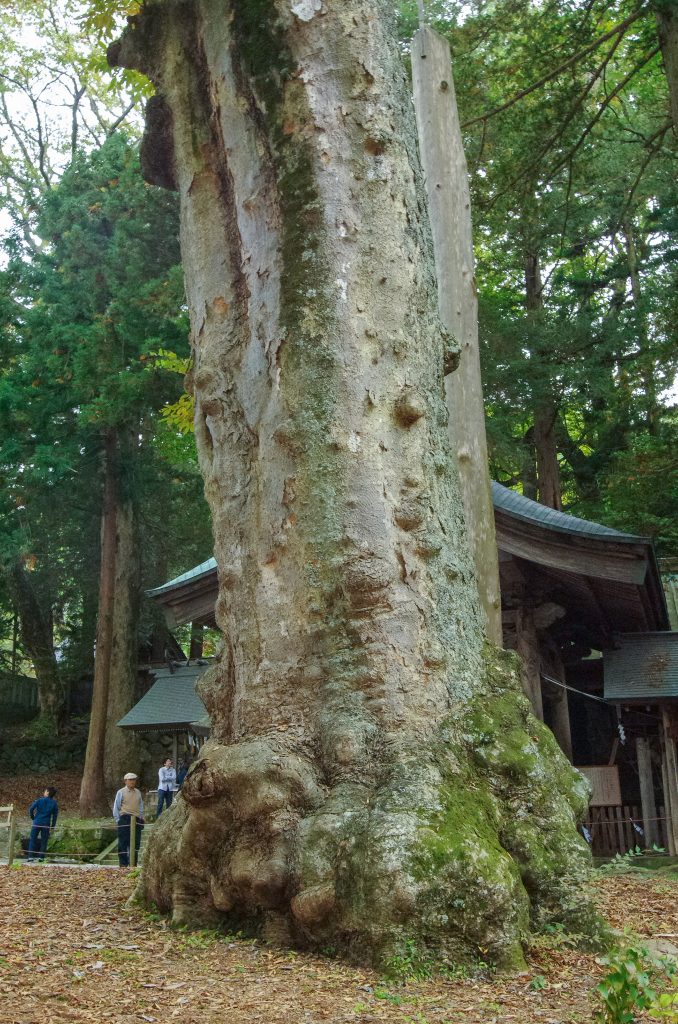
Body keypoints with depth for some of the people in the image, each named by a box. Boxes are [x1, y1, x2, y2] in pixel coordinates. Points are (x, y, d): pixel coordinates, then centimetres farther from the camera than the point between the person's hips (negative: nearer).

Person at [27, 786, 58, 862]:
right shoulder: (54, 803, 2)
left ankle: (30, 857, 0)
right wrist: (52, 826, 12)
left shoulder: (39, 800, -3)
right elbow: (55, 815, 4)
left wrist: (33, 818, 10)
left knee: (33, 840, 6)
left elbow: (31, 809, -6)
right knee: (44, 841, 10)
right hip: (46, 824, 1)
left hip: (37, 823, -1)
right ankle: (41, 857, 7)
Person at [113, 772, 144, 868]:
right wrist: (118, 820, -5)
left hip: (136, 820, 5)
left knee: (136, 843, 6)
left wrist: (141, 818, 11)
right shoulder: (121, 792, 0)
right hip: (125, 820, -4)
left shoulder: (138, 792, 13)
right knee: (123, 843, -1)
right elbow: (116, 808, 1)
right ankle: (123, 864, 4)